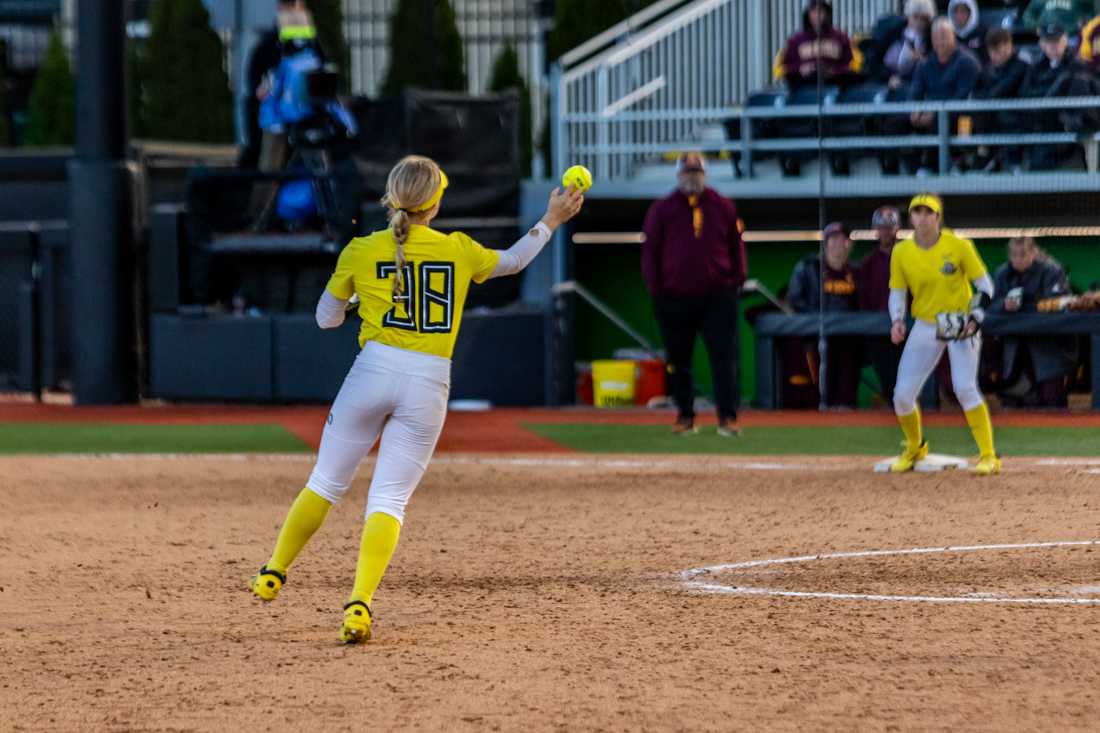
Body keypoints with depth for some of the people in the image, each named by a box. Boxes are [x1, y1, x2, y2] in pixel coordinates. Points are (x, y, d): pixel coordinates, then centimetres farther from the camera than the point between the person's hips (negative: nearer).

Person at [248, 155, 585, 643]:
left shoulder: (361, 251, 2)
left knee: (326, 483, 16)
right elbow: (512, 262, 24)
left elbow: (325, 318, 12)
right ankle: (359, 603, -19)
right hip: (429, 387, 0)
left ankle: (273, 576, 23)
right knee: (389, 500, -1)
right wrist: (551, 221, 38)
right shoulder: (459, 251, 3)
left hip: (373, 373, 0)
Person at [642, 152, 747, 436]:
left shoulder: (723, 207, 8)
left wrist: (737, 279, 2)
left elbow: (736, 245, 13)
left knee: (723, 356, -8)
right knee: (679, 360, 6)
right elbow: (650, 250, 5)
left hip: (717, 296, 0)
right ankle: (685, 416, 15)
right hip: (675, 298, 0)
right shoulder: (662, 209, 5)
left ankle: (727, 417, -8)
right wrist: (655, 288, -2)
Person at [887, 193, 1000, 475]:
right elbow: (897, 292, 8)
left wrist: (976, 318, -20)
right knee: (902, 395, -1)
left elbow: (985, 284, -5)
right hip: (925, 326, 4)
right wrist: (897, 321, -11)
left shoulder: (958, 246, -11)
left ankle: (989, 456, -13)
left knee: (965, 387, -21)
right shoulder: (901, 253, -3)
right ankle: (915, 448, 27)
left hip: (960, 323, -4)